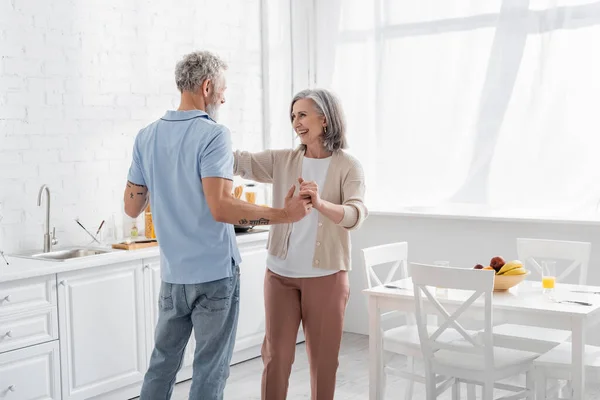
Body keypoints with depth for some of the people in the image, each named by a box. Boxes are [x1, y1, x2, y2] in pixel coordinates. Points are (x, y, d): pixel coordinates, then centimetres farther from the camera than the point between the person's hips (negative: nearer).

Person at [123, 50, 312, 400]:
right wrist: (284, 215, -18)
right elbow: (221, 207, -24)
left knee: (163, 362, 17)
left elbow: (132, 207, 9)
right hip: (215, 272, -6)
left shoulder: (147, 137, 5)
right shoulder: (213, 135, -14)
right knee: (210, 369, 5)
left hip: (173, 274, 6)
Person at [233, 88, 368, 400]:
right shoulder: (282, 161, 4)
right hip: (280, 273, 2)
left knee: (323, 357, 10)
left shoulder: (348, 166, -6)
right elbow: (238, 161, -7)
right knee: (276, 355, 8)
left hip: (326, 276, -2)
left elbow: (355, 216, -21)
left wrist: (320, 203, -40)